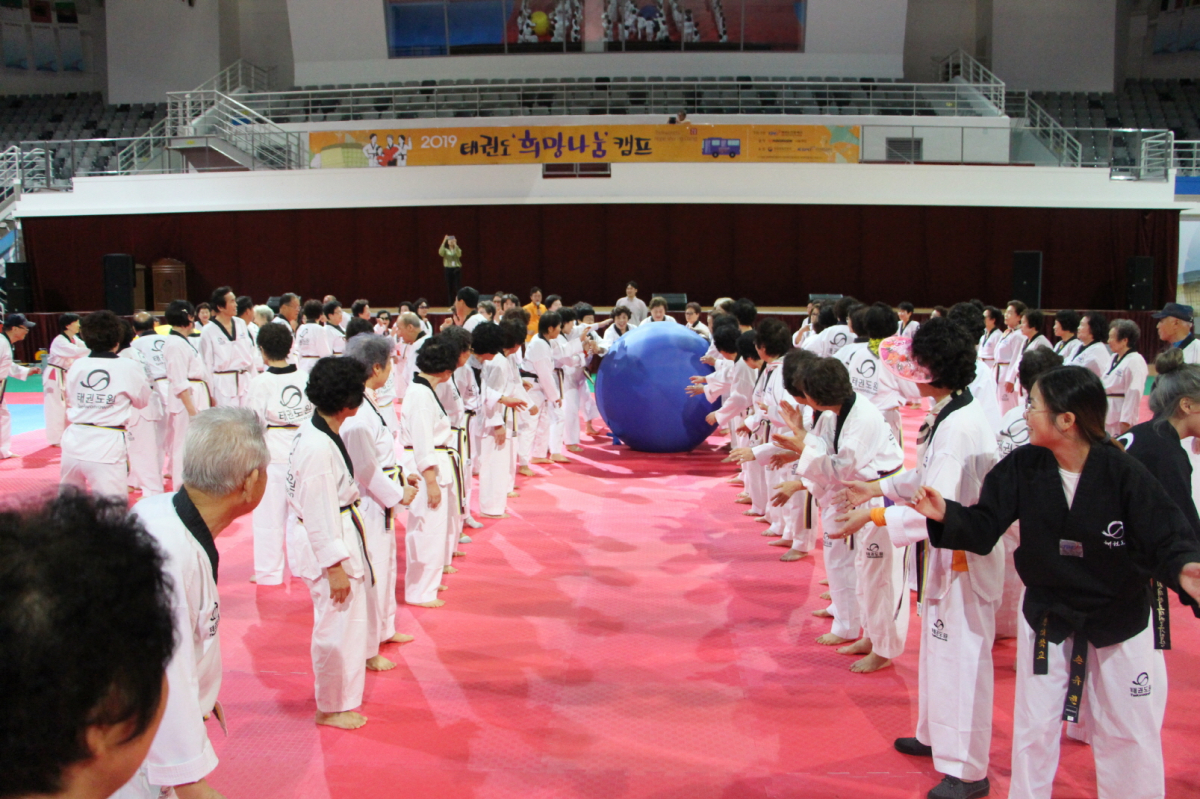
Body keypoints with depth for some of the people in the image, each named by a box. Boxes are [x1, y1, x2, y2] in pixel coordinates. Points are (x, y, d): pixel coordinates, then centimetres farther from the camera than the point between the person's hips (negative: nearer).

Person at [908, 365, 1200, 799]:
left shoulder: (1123, 474, -22)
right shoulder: (1023, 467, -13)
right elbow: (984, 527, -9)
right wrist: (946, 514, -29)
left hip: (1120, 624, -2)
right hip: (1047, 618, 2)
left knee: (1129, 732, 14)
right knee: (1034, 729, 14)